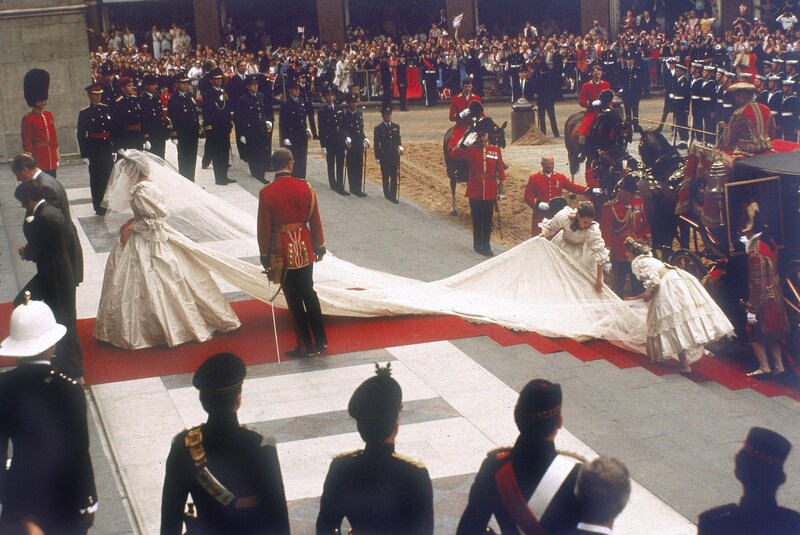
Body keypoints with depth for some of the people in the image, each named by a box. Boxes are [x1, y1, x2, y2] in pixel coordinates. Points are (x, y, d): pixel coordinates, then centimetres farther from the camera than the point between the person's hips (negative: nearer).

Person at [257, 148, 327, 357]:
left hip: (282, 252, -3)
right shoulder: (305, 187, -7)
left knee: (294, 299, 7)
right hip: (304, 249, 3)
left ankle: (306, 345, 12)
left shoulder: (266, 193, -13)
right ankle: (320, 342, 21)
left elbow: (264, 227, -8)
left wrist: (265, 255, 3)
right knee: (309, 293, 17)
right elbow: (315, 220, 0)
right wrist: (319, 246, 13)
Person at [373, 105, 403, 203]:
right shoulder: (378, 128, -4)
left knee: (394, 176, -1)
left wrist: (400, 147, -3)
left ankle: (393, 196, 1)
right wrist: (377, 157, -5)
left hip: (395, 155, 3)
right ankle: (387, 195, 16)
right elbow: (376, 143, -3)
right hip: (384, 156, -3)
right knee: (385, 176, 6)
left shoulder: (396, 126, 7)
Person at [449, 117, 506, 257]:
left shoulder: (495, 150, 3)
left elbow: (500, 169, 6)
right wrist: (464, 144, -23)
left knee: (488, 219, 6)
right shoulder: (470, 149, -2)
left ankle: (486, 246, 13)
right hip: (475, 190, -1)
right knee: (477, 218, 6)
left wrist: (501, 185, 5)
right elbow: (453, 155, -12)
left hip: (490, 191, 1)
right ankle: (477, 245, 15)